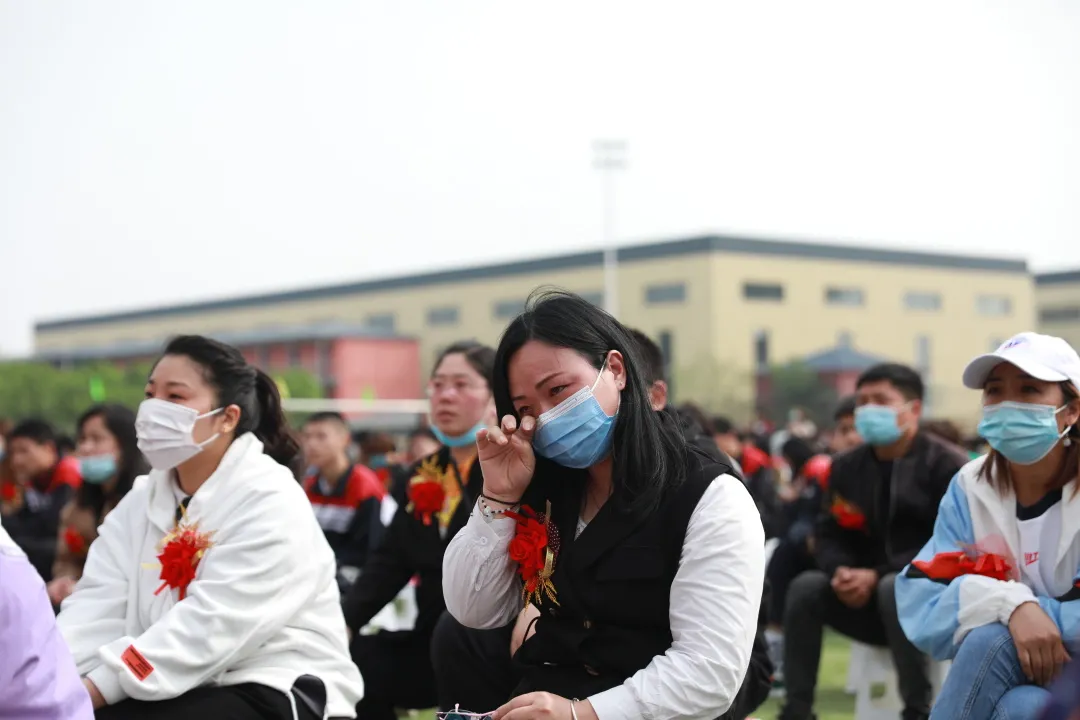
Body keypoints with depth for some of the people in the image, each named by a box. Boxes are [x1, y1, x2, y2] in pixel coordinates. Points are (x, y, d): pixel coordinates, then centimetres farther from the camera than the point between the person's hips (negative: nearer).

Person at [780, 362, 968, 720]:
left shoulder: (947, 465, -9)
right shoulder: (847, 466, 8)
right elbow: (828, 534, 8)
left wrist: (878, 575, -24)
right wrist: (841, 571, -17)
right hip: (868, 598, 5)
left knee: (893, 588, -37)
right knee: (805, 587, -20)